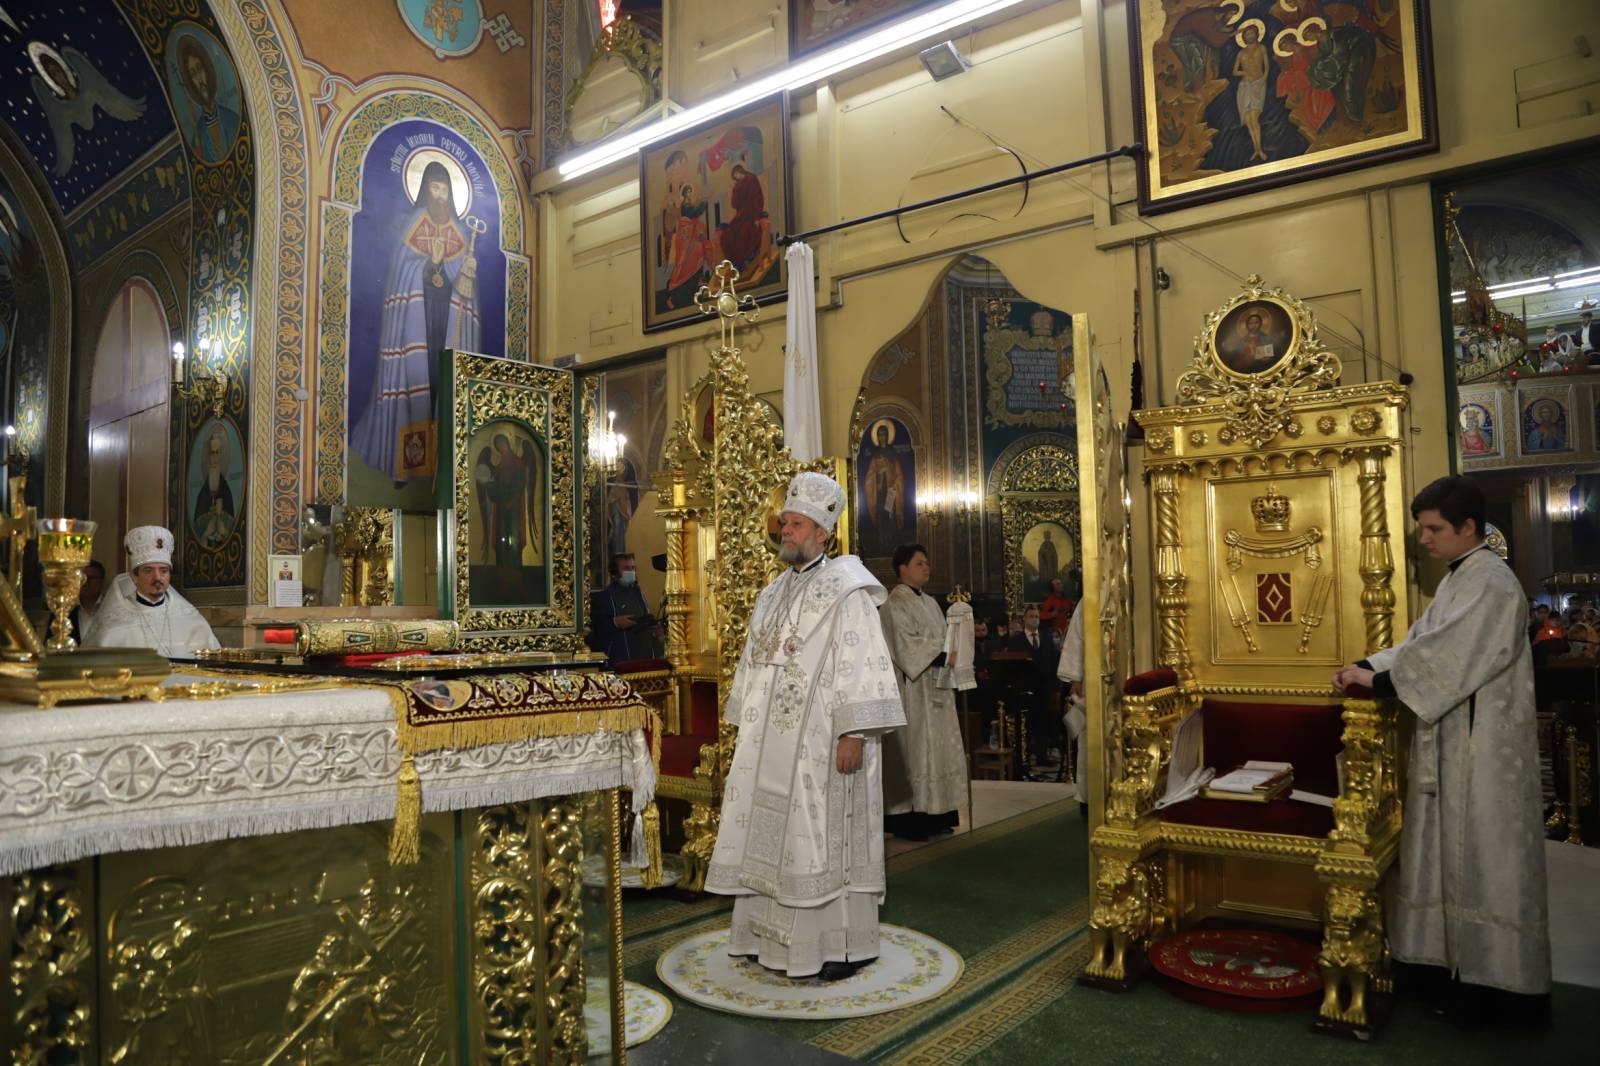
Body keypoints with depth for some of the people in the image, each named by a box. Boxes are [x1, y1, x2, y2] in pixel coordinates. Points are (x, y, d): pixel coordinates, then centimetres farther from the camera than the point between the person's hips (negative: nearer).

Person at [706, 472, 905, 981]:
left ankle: (840, 944, 12)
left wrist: (854, 734, -21)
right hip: (772, 743, 8)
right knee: (773, 835, 12)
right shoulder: (774, 593, 13)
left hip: (820, 742, -7)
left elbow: (863, 665, -15)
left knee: (824, 837, 0)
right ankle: (775, 936, 25)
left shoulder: (845, 591, -10)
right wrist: (747, 735, 15)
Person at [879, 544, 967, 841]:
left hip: (936, 685, 8)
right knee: (913, 748, -7)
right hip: (912, 687, -8)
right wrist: (941, 654, -19)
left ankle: (933, 815, 12)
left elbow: (943, 639, 16)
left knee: (937, 747, 7)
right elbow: (907, 647, -17)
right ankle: (909, 819, -3)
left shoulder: (930, 602, 17)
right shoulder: (894, 604, -9)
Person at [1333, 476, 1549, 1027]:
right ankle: (1453, 961, 21)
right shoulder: (1458, 579, 14)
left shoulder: (1491, 582, -15)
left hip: (1485, 748, -9)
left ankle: (1498, 978, 9)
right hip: (1453, 741, 9)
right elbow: (1422, 642, 12)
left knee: (1484, 853, -1)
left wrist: (1379, 680, -17)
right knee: (1453, 850, 12)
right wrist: (1368, 667, -3)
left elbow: (1449, 655, -22)